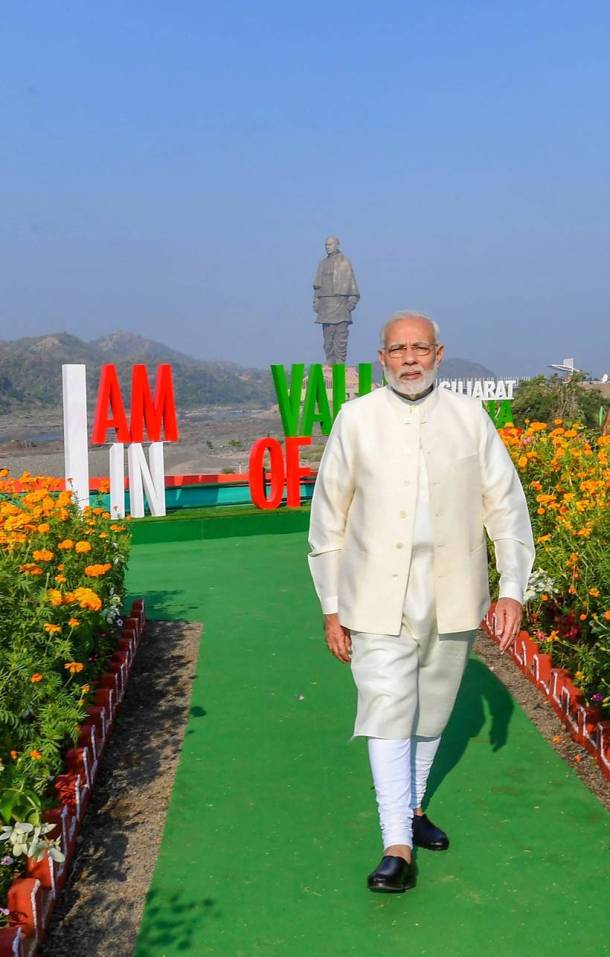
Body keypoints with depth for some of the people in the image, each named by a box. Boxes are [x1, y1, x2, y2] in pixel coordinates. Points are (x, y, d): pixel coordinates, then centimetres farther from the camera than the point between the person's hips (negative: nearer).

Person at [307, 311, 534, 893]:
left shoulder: (470, 418, 3)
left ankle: (412, 806, 35)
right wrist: (331, 607, 3)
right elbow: (329, 517, 4)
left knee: (430, 712, 14)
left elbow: (505, 506, 6)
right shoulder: (355, 420, 0)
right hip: (378, 599, -2)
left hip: (451, 598, 2)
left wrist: (512, 589, -2)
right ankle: (397, 847, 0)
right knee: (387, 713, -7)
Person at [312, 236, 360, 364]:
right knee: (328, 335, 3)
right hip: (326, 304, 5)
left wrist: (352, 301, -9)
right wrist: (316, 302, 10)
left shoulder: (344, 262, 2)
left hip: (340, 302, -5)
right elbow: (317, 285, 19)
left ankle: (340, 362, -7)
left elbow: (351, 282, -1)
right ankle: (330, 362, 6)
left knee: (341, 334, -8)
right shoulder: (323, 264, 18)